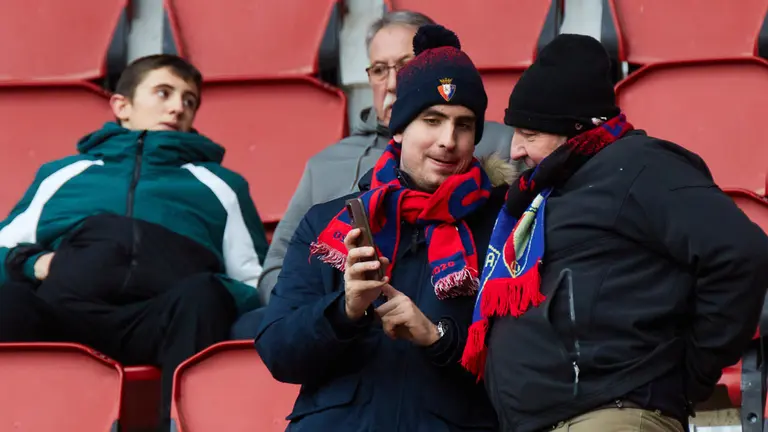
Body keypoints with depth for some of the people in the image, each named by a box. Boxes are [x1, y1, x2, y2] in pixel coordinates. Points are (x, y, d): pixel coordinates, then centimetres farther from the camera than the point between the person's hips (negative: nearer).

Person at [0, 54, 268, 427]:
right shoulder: (62, 173, 36)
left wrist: (217, 302, 1)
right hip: (63, 308, 0)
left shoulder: (218, 183, 33)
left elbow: (258, 287, 23)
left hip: (166, 313, 0)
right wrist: (31, 264, 6)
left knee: (202, 295, -37)